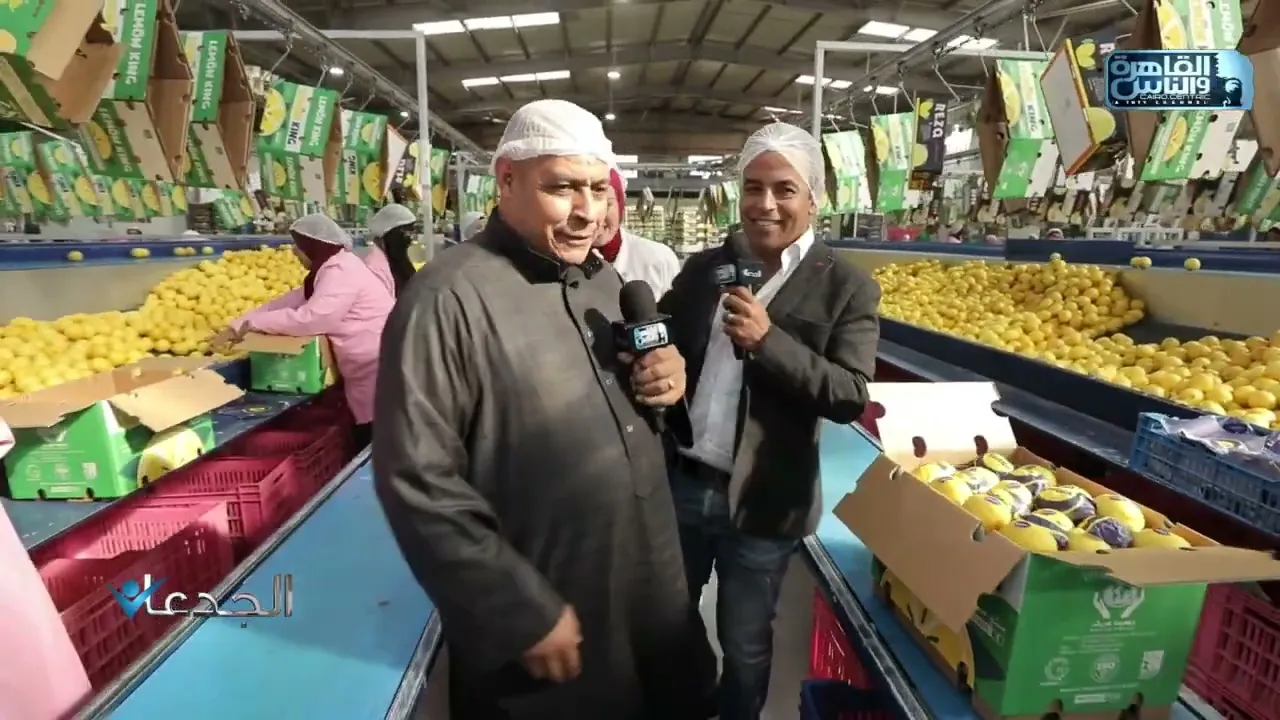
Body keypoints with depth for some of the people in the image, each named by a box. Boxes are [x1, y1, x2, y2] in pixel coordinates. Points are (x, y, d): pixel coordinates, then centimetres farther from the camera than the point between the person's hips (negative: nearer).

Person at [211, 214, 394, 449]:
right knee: (368, 444, 13)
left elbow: (310, 318, -23)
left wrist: (253, 323, -9)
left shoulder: (341, 271, -15)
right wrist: (237, 327, 13)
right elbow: (290, 301, 18)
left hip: (381, 368, -10)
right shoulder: (333, 269, 17)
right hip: (367, 370, 10)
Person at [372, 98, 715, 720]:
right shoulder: (447, 301, -21)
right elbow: (419, 482, -22)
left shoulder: (605, 280, 5)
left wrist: (670, 380, -6)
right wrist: (522, 611, -18)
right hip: (543, 621, -7)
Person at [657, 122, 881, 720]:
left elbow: (851, 397, -16)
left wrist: (768, 341, -26)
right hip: (680, 481, 4)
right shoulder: (703, 267, 4)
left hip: (761, 500, -3)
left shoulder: (846, 287, -8)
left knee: (744, 644, 18)